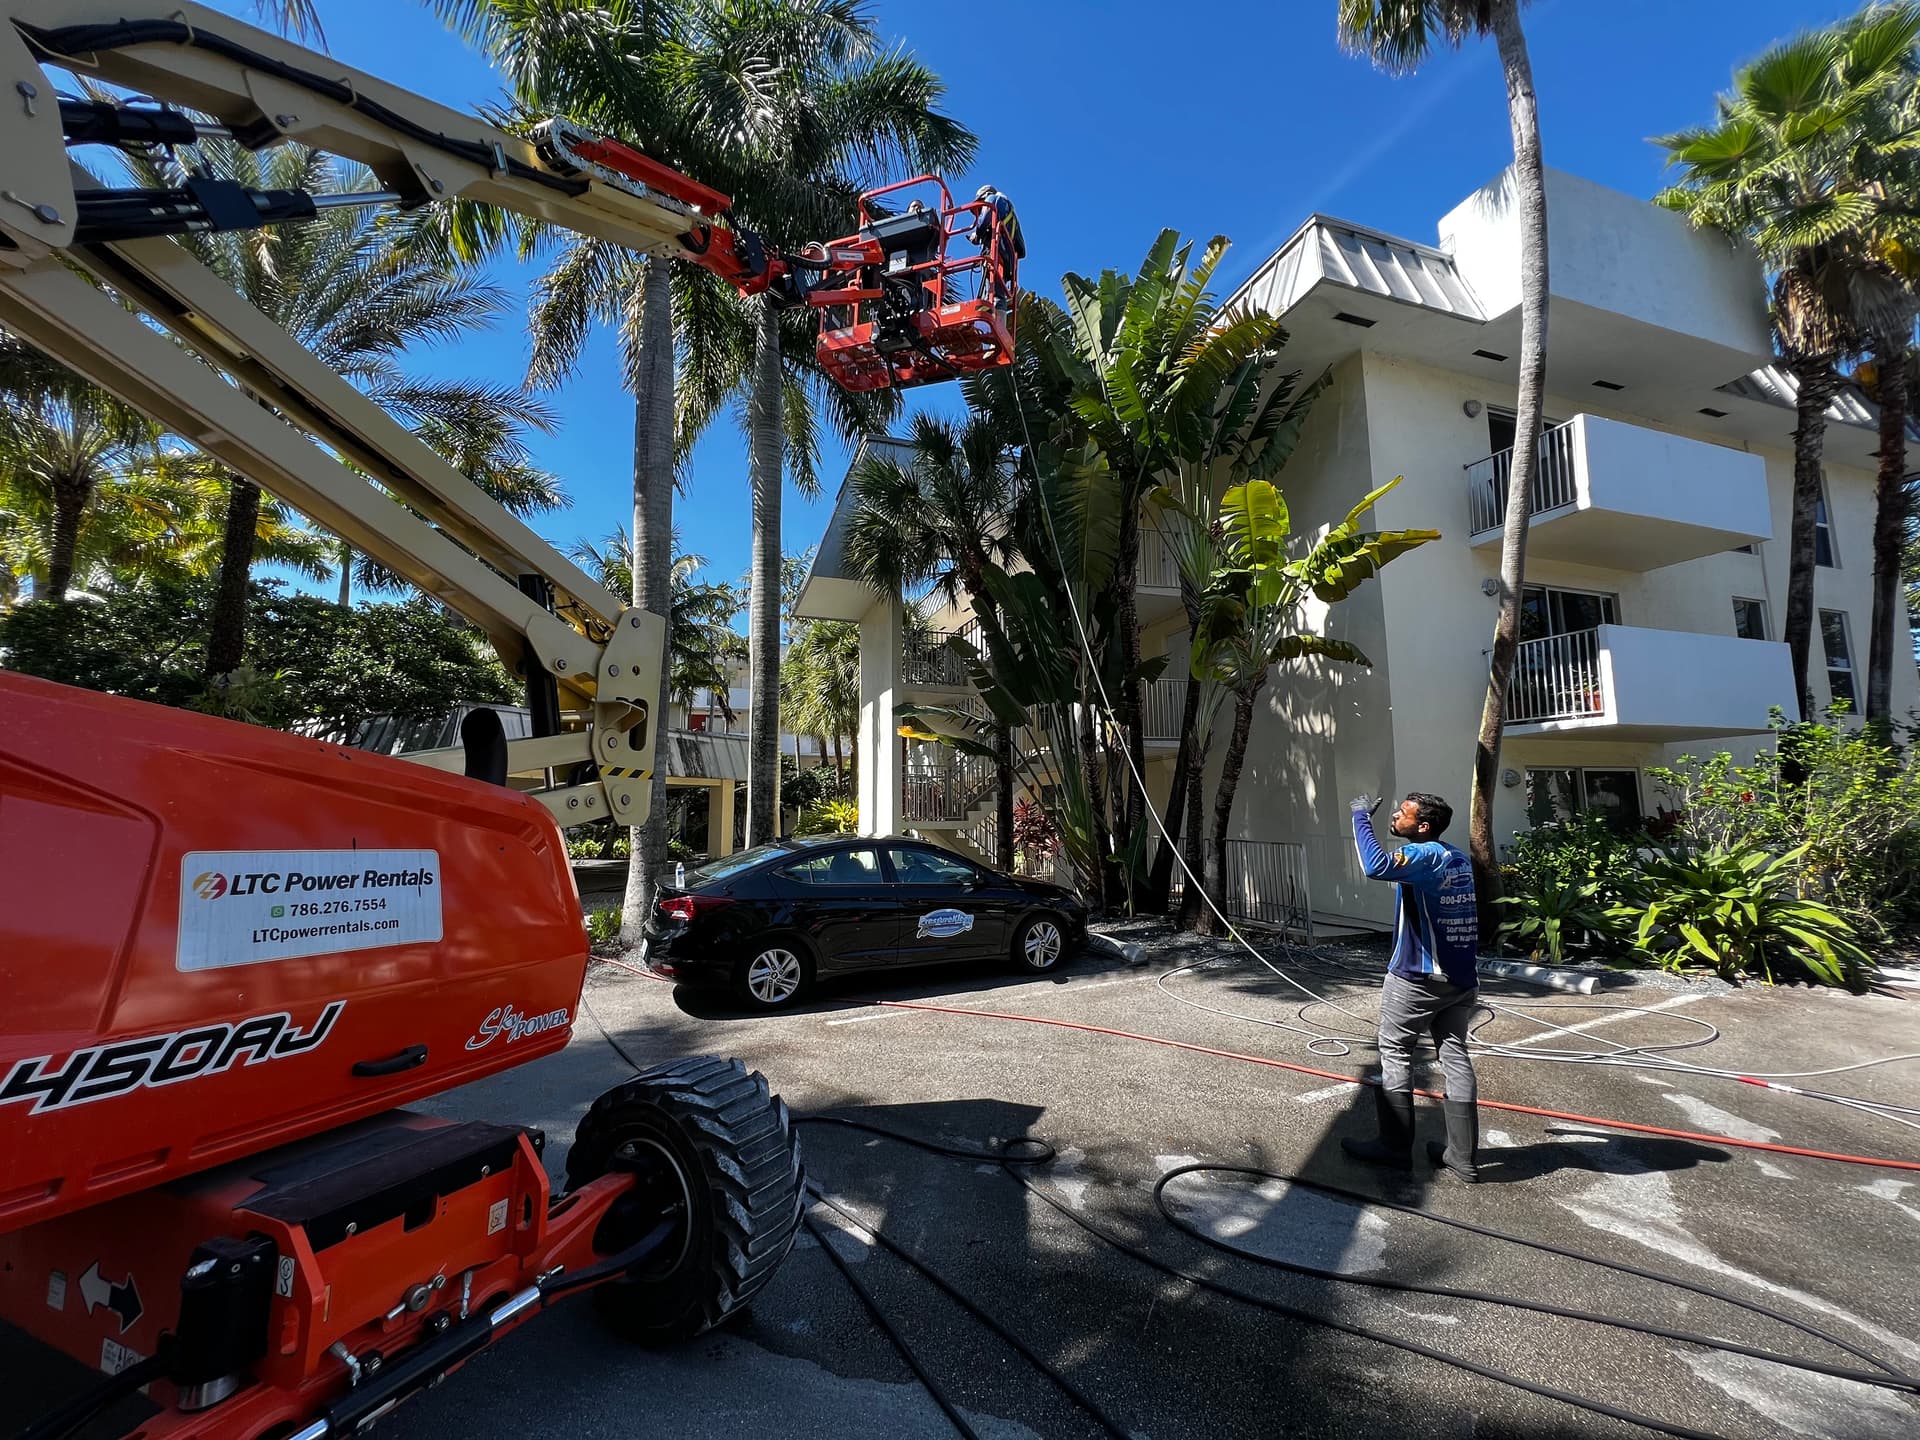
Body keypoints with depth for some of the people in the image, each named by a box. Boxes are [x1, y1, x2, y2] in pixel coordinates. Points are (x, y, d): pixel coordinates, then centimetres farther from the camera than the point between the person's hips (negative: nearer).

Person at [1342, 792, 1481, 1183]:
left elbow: (1377, 866, -37)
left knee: (1394, 1053, 5)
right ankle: (1462, 1156, 15)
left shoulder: (1424, 854, -18)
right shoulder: (1459, 859, 8)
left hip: (1416, 978, -8)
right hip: (1461, 978, 8)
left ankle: (1395, 1147, 12)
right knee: (1455, 1055, 10)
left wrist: (1361, 817, -29)